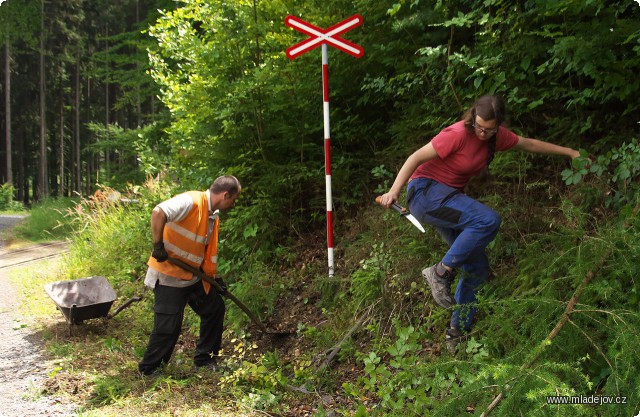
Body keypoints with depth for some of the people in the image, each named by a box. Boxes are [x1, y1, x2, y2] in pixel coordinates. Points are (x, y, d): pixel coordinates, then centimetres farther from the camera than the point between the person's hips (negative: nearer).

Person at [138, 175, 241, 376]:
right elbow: (158, 213, -34)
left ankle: (205, 359, 28)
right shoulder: (191, 201, -21)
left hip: (193, 277, 9)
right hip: (169, 276, -9)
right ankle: (148, 370, 17)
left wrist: (214, 277, 16)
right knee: (168, 327, -5)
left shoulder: (214, 216, 9)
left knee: (215, 308, 15)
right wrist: (158, 245, -29)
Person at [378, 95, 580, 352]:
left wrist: (570, 152, 23)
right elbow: (417, 157, -18)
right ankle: (441, 272, -18)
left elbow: (530, 144, 18)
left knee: (477, 268, 5)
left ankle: (457, 333, 16)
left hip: (449, 199, 8)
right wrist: (394, 191, -27)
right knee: (488, 220, -30)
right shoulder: (458, 134, -19)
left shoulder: (496, 137, 3)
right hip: (427, 191, -8)